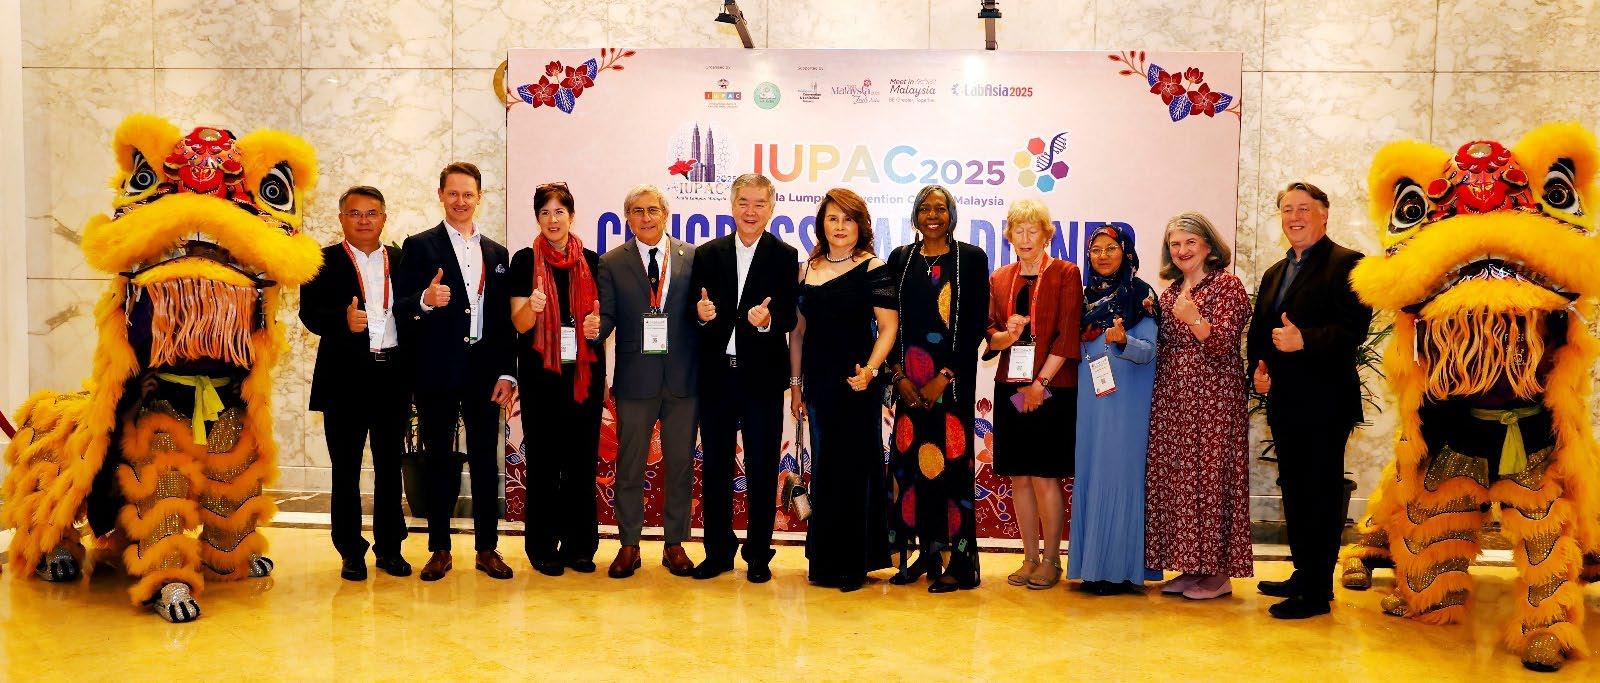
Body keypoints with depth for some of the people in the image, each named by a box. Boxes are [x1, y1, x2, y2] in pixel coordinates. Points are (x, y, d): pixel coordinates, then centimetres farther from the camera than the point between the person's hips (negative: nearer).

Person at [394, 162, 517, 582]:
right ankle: (440, 550, 14)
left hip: (484, 370, 3)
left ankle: (487, 548, 14)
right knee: (439, 460, 4)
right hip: (438, 370, -3)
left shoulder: (496, 253, 13)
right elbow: (401, 309, -5)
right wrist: (424, 300, -27)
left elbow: (504, 320, 10)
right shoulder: (419, 246, 2)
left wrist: (507, 373, 2)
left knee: (486, 459, 5)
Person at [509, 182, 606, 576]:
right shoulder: (525, 260, 0)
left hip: (585, 373, 3)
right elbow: (519, 324, -4)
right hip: (541, 375, -2)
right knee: (543, 461, 2)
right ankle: (543, 547, 11)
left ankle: (579, 544, 15)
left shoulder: (591, 262, 8)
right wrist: (532, 306, -26)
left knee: (583, 459, 6)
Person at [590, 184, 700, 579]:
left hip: (683, 378, 1)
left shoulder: (692, 258, 6)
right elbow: (608, 315, -1)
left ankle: (675, 544, 21)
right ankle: (629, 545, 19)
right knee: (629, 464, 7)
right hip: (635, 379, 0)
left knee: (680, 464, 9)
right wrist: (596, 326, -22)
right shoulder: (612, 263, 4)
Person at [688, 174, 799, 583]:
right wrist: (701, 314, -16)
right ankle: (718, 551, 22)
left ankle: (758, 555, 17)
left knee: (762, 469, 5)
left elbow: (788, 319, -7)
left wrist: (768, 320, -28)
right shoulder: (707, 254, 7)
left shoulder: (784, 257, 0)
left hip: (762, 376, -2)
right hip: (717, 374, 3)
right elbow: (695, 311, 6)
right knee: (714, 466, 9)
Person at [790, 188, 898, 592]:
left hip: (856, 384, -5)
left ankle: (854, 562, 10)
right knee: (824, 468, 10)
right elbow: (799, 330, 15)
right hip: (818, 384, 5)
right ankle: (826, 561, 21)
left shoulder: (872, 269, -4)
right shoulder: (808, 270, 11)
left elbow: (888, 327, -9)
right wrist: (796, 383, 13)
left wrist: (870, 368, -24)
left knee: (853, 467, 0)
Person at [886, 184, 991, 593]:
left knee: (949, 462, -6)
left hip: (952, 379, -4)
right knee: (911, 460, 3)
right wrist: (900, 375, -3)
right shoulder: (900, 259, 11)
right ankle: (926, 554, 13)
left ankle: (960, 562, 0)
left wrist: (945, 376, -11)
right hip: (910, 380, 4)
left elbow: (977, 323, -4)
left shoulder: (971, 259, 1)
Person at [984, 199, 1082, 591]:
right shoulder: (999, 279, 13)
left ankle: (1051, 561, 7)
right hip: (1010, 388, 5)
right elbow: (989, 334, 11)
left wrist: (1042, 382, -12)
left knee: (1044, 476, -4)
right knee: (1018, 477, 7)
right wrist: (1006, 334, -12)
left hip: (1052, 389, -5)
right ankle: (1030, 557, 17)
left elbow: (1068, 334, -7)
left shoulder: (1065, 274, 0)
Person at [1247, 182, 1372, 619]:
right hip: (1284, 402, 8)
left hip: (1324, 402, -8)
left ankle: (1317, 591, 3)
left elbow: (1354, 328, -17)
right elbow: (1259, 332, 23)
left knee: (1321, 493, -3)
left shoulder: (1346, 265, -6)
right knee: (1293, 490, 14)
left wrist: (1304, 341, -28)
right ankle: (1303, 574, 26)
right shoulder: (1274, 274, 20)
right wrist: (1258, 369, 5)